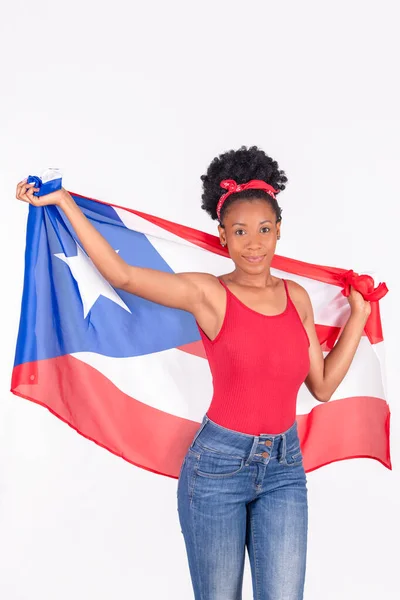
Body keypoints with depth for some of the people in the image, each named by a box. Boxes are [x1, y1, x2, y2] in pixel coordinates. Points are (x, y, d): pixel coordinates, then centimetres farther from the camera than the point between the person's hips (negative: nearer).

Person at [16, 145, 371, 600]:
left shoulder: (297, 297, 5)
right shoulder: (209, 295, -9)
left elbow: (323, 385, 8)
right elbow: (121, 275, -18)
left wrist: (358, 315, 8)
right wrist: (64, 202, -15)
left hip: (284, 468, 4)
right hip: (218, 464, -3)